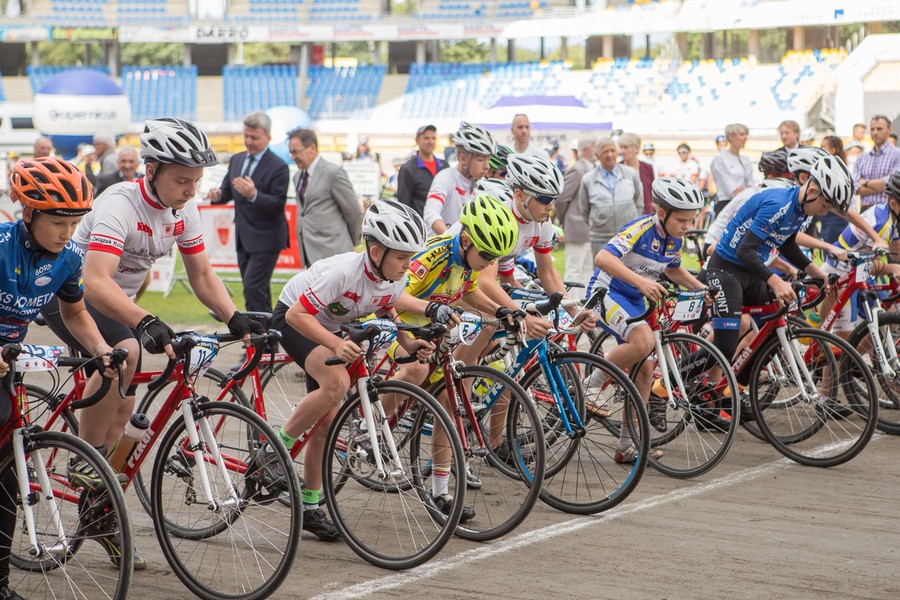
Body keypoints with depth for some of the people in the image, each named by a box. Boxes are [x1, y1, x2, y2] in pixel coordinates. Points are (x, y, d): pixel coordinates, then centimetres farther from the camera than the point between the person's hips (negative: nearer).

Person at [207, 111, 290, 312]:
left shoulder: (278, 167, -11)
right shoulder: (236, 160, 12)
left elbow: (278, 205, -17)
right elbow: (227, 191, 15)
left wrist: (254, 195, -33)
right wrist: (218, 195, -9)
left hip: (265, 240, -8)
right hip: (243, 239, 8)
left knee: (253, 288, -16)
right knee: (259, 291, 13)